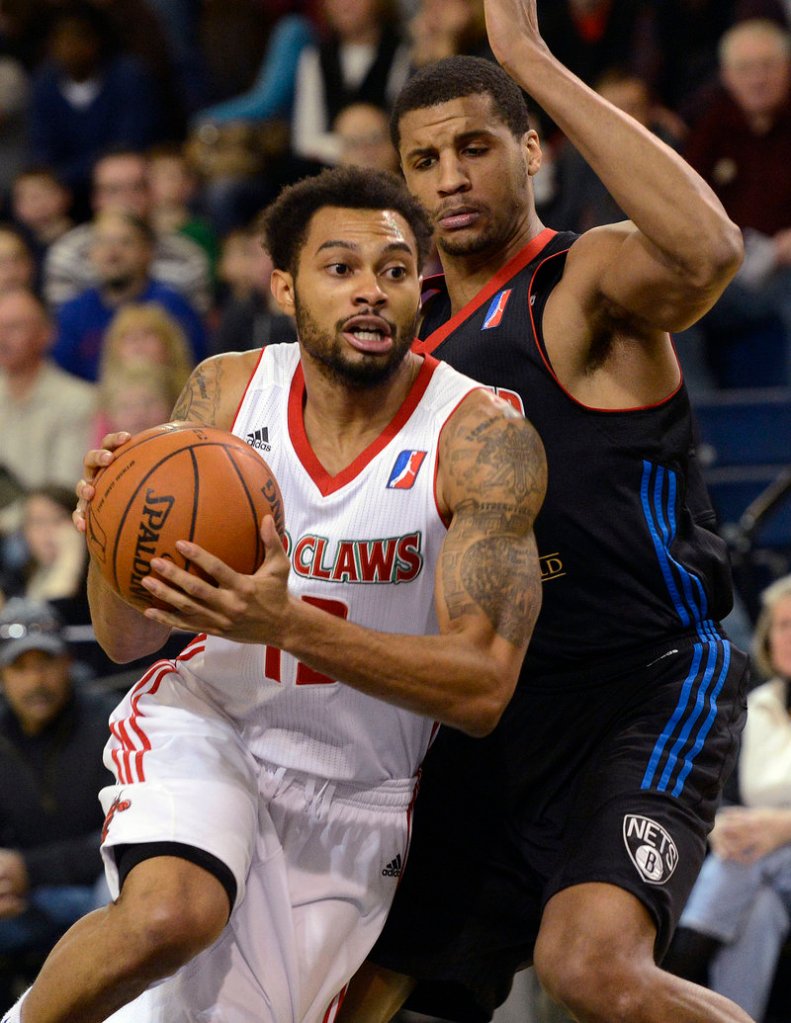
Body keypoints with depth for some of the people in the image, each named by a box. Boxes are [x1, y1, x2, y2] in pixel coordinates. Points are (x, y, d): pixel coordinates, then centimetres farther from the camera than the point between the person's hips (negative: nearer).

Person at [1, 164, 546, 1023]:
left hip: (356, 782, 0)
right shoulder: (225, 394, -8)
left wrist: (289, 623, -38)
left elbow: (482, 689, -25)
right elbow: (125, 637, -3)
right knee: (169, 917, -31)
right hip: (205, 718, 0)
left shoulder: (481, 439, -19)